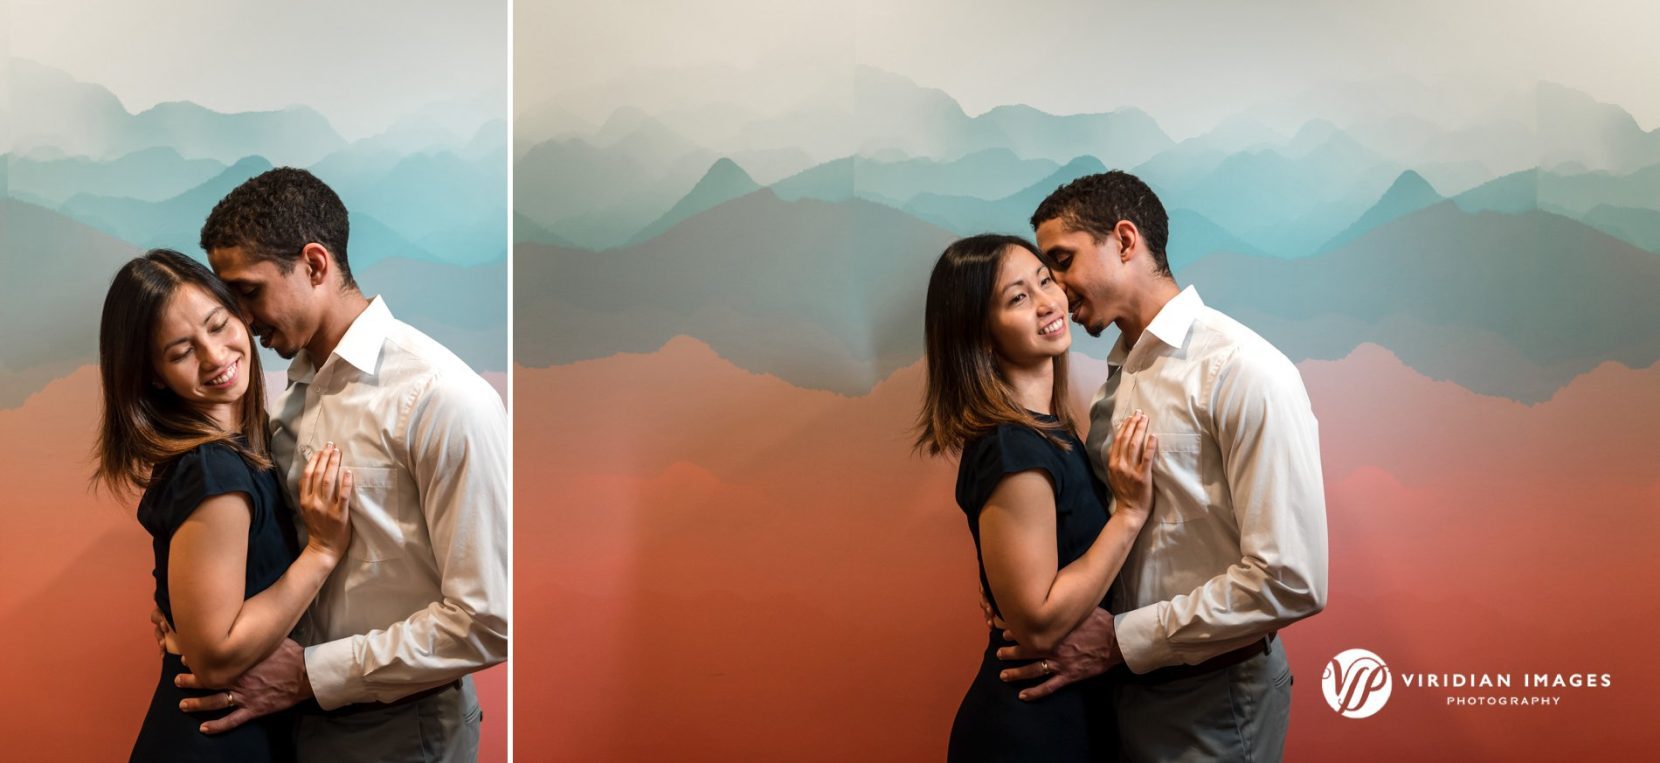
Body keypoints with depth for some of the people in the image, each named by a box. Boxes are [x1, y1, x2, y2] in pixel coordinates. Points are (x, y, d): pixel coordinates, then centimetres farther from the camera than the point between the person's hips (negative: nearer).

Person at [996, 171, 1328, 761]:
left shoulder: (1242, 372, -18)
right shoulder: (1117, 379, 6)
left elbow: (1290, 581, -22)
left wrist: (1119, 640, -19)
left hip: (1211, 702, -7)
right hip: (1130, 684, 7)